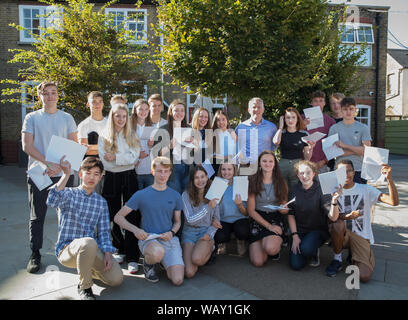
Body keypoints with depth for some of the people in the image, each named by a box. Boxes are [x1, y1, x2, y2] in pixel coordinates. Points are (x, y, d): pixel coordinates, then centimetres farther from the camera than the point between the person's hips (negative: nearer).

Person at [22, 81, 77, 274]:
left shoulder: (67, 118, 9)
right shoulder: (32, 118, 5)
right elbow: (27, 146, -3)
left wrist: (60, 165, -11)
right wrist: (48, 163, -15)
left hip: (64, 173, 1)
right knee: (37, 216, 5)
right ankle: (35, 255, 16)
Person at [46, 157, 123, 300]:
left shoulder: (101, 202, 11)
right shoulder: (69, 194, -1)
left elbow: (103, 231, 8)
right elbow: (52, 202, -26)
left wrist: (107, 253, -7)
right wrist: (66, 174, -32)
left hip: (92, 250, 4)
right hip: (66, 249, -4)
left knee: (116, 278, -15)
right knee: (89, 243, -38)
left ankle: (87, 268, 17)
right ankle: (84, 287, -11)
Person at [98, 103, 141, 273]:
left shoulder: (132, 136, 8)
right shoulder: (104, 137, 5)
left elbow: (134, 157, -6)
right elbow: (106, 162, -6)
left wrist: (116, 157, -16)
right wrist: (127, 159, -10)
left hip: (129, 178, 0)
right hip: (112, 179, 1)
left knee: (132, 216, -4)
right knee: (114, 216, 7)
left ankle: (132, 257, 1)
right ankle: (119, 250, 26)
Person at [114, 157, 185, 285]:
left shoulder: (175, 196, 8)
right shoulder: (141, 195, -2)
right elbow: (118, 217, 1)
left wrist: (171, 233, -5)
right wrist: (135, 229, -15)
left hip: (169, 240, 2)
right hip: (148, 238, -2)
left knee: (177, 280, -17)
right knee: (157, 253, -40)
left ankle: (165, 263, 17)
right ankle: (148, 264, -1)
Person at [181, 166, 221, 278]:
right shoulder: (186, 195, -5)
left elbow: (217, 220, 10)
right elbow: (190, 220, -9)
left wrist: (209, 234, -9)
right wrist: (208, 207, -18)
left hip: (207, 232, 0)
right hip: (189, 232, 0)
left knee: (196, 259, -32)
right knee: (189, 273, -18)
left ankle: (209, 249, 4)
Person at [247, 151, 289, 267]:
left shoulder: (281, 182, 4)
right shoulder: (253, 181, -3)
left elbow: (285, 211, 9)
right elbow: (251, 210, -4)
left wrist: (283, 209, -16)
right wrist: (268, 226, -12)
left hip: (275, 219, 1)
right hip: (257, 219, 0)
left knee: (270, 248, -31)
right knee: (258, 262, -14)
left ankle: (277, 244, 6)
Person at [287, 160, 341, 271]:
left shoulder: (321, 190, -14)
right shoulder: (295, 190, -4)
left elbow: (332, 217, -23)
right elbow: (290, 214, 1)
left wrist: (334, 201, -42)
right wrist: (294, 236, -7)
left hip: (318, 230, -2)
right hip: (299, 230, 3)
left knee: (306, 248, -33)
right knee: (296, 265, -13)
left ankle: (315, 252, 3)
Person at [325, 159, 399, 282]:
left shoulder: (366, 189, -3)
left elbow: (394, 202, -15)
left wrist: (389, 178, -29)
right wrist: (345, 216, -31)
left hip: (361, 236, 0)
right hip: (342, 235, 1)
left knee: (364, 277, -20)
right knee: (337, 223, -36)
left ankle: (353, 256, 15)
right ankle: (337, 259, -11)